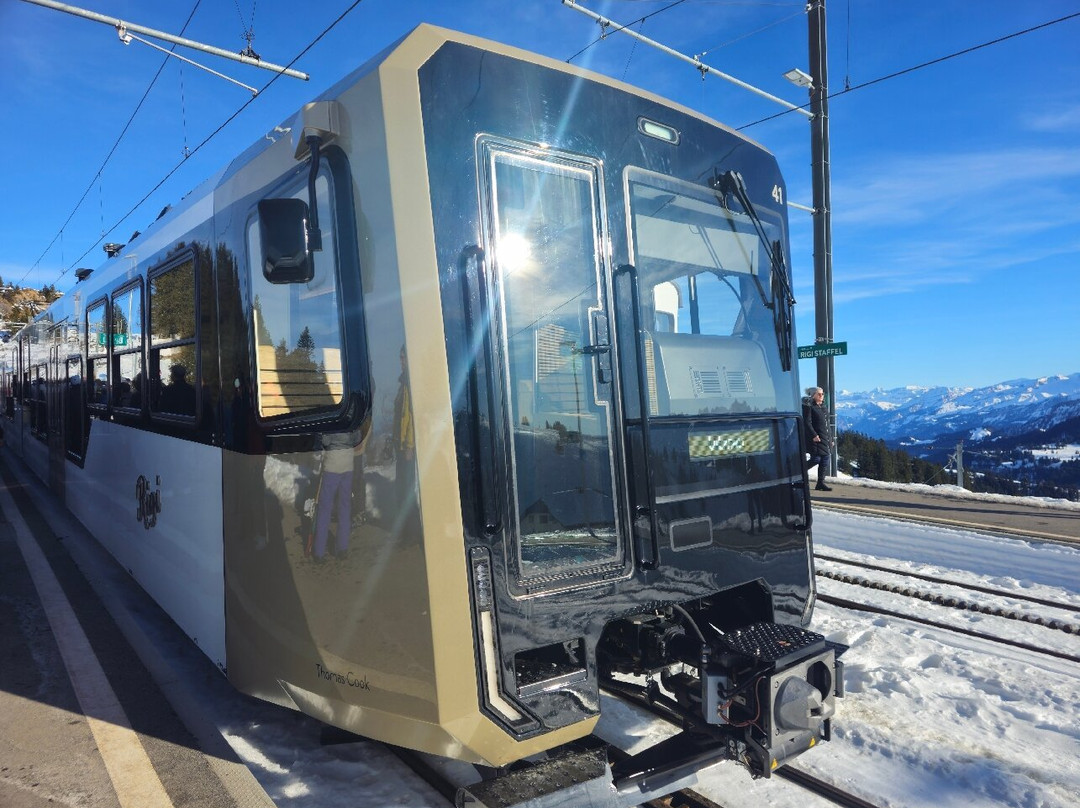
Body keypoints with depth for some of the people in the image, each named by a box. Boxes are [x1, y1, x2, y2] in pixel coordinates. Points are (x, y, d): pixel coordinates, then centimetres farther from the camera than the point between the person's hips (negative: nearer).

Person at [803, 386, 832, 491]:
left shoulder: (822, 408, 18)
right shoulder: (808, 407, -8)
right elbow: (807, 423, -16)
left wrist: (829, 439, 19)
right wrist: (814, 435, -23)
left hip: (824, 438, 9)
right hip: (814, 437, -8)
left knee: (825, 459, 5)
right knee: (816, 458, -14)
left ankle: (821, 483, 10)